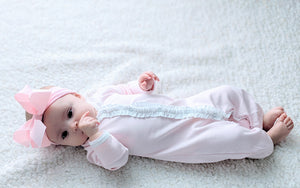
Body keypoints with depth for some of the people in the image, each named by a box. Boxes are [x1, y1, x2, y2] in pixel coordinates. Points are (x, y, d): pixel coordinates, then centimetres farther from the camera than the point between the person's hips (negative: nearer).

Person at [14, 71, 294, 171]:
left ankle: (260, 119, 24)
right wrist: (94, 134, -40)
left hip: (185, 107, 6)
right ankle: (267, 140, 12)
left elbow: (129, 90, 16)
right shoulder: (95, 147, -12)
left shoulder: (99, 95, 2)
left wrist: (143, 83, -5)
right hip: (186, 139, -6)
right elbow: (116, 160, -29)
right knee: (235, 139, -17)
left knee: (230, 93, 4)